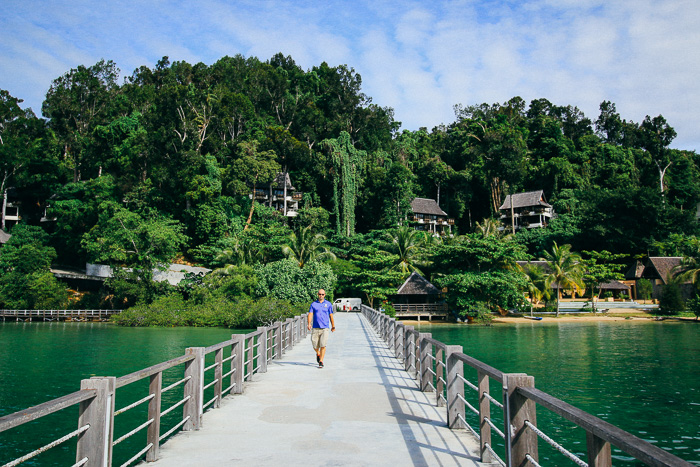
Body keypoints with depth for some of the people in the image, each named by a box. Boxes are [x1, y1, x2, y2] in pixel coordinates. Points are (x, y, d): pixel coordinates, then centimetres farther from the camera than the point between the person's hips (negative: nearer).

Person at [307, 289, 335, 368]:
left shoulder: (328, 304, 7)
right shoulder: (313, 304, 7)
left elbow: (331, 316, 13)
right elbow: (310, 314, -2)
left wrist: (333, 326, 18)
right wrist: (309, 323, -17)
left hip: (325, 328, -1)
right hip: (315, 328, 1)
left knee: (323, 345, -10)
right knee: (315, 346, 7)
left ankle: (321, 361, -2)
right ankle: (318, 354, 39)